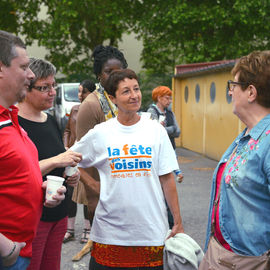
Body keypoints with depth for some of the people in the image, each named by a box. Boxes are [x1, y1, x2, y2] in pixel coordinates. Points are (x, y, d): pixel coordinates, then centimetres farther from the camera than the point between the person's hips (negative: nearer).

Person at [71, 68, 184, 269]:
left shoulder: (156, 130, 2)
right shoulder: (99, 133, 0)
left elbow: (167, 179, 4)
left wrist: (178, 222, 3)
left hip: (151, 230, 1)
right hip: (109, 231, 0)